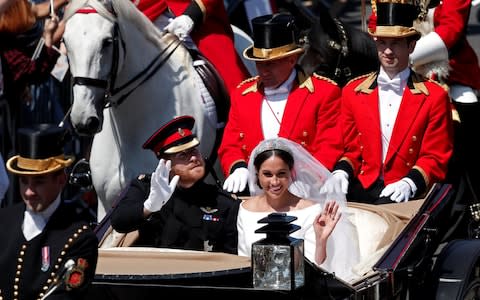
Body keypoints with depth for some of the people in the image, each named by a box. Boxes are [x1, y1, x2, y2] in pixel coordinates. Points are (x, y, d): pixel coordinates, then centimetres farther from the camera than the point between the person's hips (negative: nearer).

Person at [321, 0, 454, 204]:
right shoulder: (353, 92, 14)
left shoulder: (434, 96, 5)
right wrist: (341, 173, -4)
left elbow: (436, 158, 4)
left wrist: (409, 184, -15)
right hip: (362, 191, 3)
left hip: (404, 196, -3)